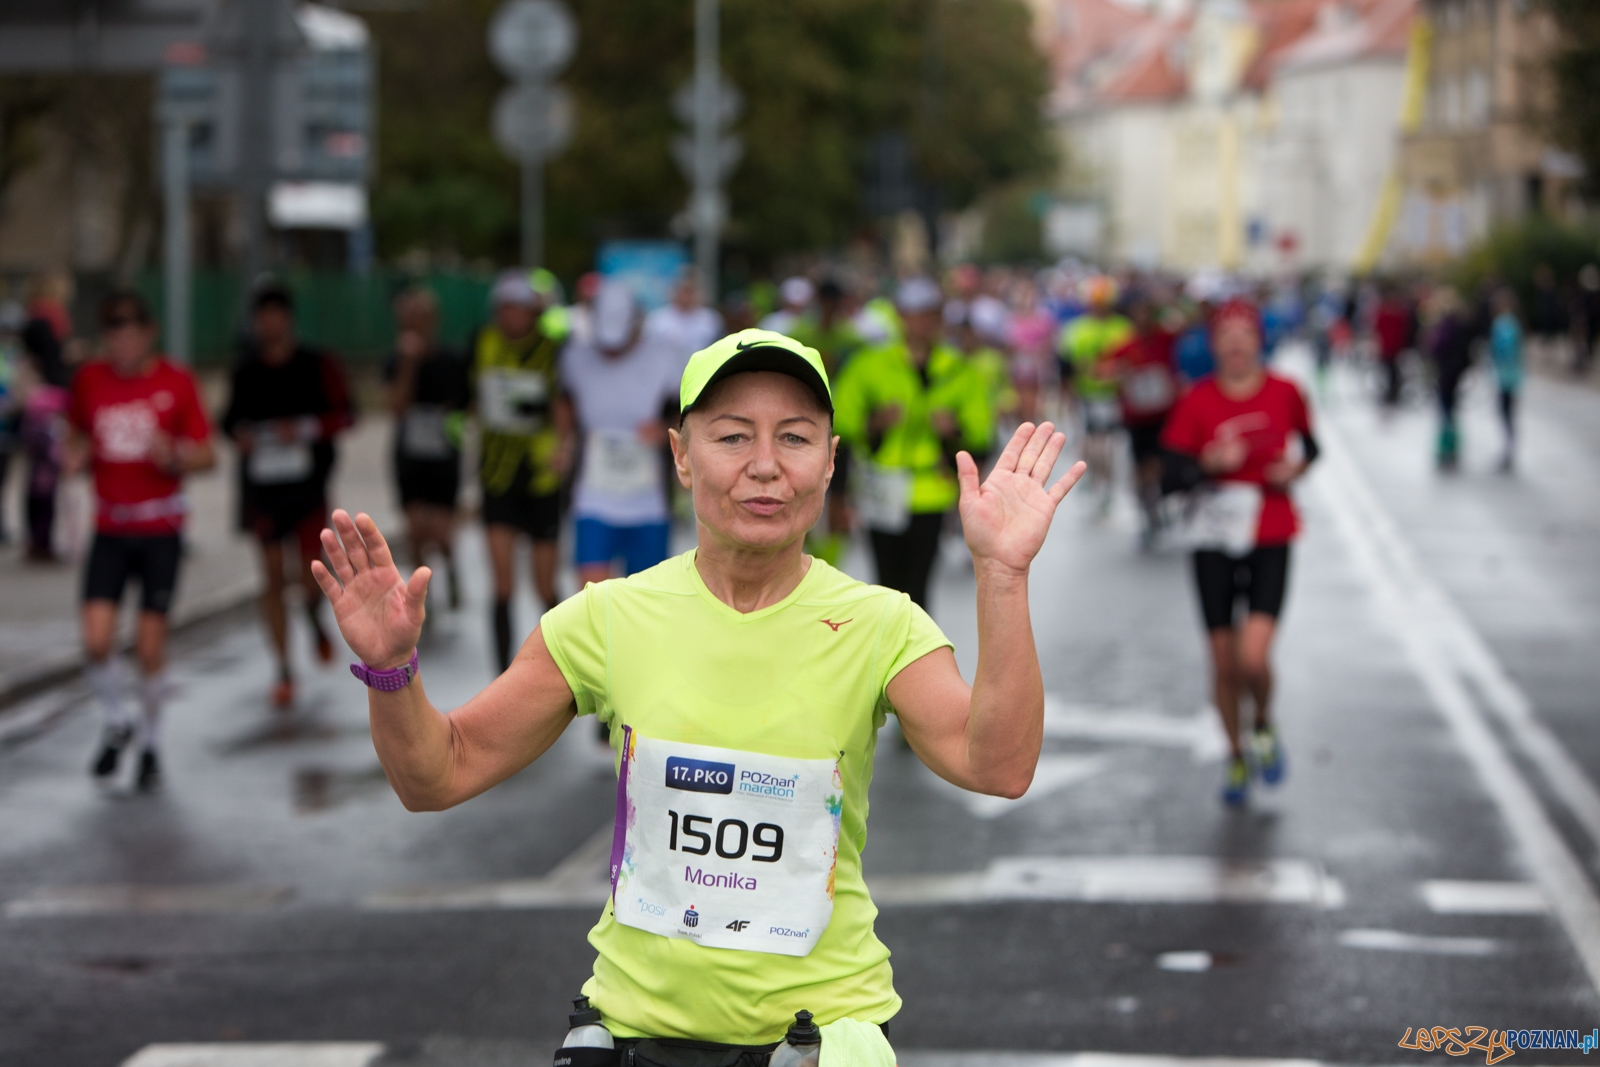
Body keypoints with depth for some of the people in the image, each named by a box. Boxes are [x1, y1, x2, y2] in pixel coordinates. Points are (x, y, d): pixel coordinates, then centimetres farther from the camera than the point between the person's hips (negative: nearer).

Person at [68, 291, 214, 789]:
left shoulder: (176, 383, -5)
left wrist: (174, 458, -21)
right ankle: (116, 723, 17)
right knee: (96, 642, -11)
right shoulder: (89, 380, 2)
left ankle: (151, 743, 19)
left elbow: (206, 455, 0)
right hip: (109, 530, 2)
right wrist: (77, 454, -7)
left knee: (151, 648, -2)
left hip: (160, 530, -2)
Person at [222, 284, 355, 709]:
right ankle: (284, 671, 10)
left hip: (307, 486, -2)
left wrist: (306, 428, -18)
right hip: (261, 488, 2)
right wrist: (238, 433, -5)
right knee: (273, 579, 0)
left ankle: (315, 619, 29)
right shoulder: (246, 370, 7)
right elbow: (232, 416, 17)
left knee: (311, 577, -9)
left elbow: (344, 415, -3)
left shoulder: (318, 366, -1)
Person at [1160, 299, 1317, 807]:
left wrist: (1296, 466, -5)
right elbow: (1173, 471, -7)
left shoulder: (1284, 393, -1)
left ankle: (1264, 726, 16)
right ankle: (1236, 758, 30)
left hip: (1270, 540, -1)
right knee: (1224, 663, 7)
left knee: (1254, 656, -17)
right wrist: (1210, 463, -25)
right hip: (1215, 540, 1)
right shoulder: (1197, 401, -4)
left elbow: (1308, 444, 16)